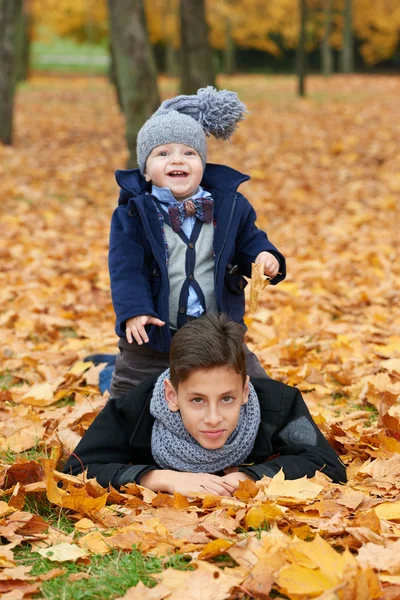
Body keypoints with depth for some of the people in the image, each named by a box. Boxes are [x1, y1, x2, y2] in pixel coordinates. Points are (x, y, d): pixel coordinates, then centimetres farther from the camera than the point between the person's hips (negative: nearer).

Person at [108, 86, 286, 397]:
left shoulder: (231, 206, 1)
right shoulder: (133, 213, -6)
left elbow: (249, 241, 11)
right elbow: (126, 267, -11)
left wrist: (264, 256, -12)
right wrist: (133, 310, -25)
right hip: (153, 338, -2)